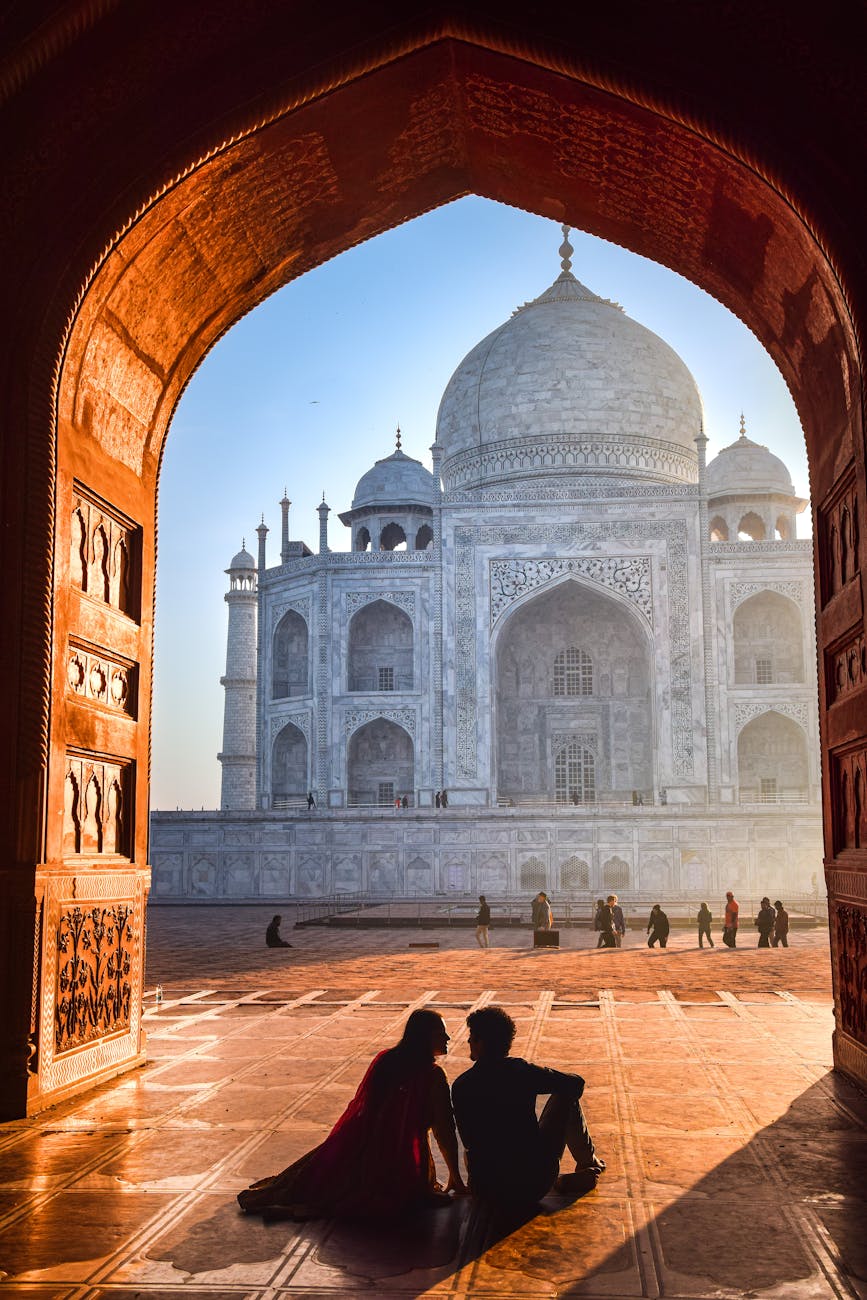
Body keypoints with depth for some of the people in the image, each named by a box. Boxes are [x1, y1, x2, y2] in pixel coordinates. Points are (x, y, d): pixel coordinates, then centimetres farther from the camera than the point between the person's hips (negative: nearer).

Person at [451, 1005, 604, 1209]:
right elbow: (576, 1083, -1)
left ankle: (560, 1182, 21)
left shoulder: (460, 1086, -3)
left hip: (486, 1191, 1)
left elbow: (468, 1141, 7)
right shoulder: (521, 1071, -9)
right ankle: (588, 1161, 36)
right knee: (566, 1095, 16)